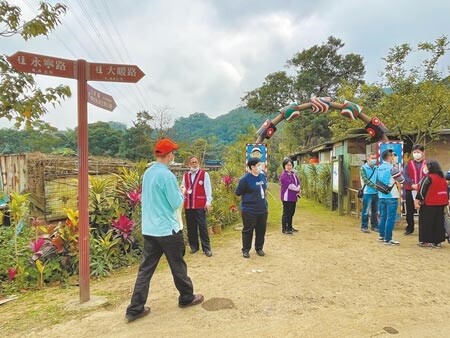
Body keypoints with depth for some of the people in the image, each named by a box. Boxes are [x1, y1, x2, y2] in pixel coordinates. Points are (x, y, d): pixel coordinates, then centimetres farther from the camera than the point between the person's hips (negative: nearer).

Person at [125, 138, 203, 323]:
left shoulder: (147, 173, 7)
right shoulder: (167, 175, -19)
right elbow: (176, 203, -17)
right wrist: (182, 194, 3)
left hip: (149, 229, 7)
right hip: (168, 229, -7)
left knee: (145, 268, 9)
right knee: (178, 266, 12)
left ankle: (135, 309, 11)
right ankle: (187, 297, 30)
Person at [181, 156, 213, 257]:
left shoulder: (204, 174, 0)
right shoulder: (185, 175, 12)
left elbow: (208, 189, -2)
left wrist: (208, 202, -7)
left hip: (200, 205, -4)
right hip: (188, 205, 4)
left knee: (202, 226, -2)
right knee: (191, 227, 10)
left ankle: (206, 248, 6)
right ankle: (194, 246, 23)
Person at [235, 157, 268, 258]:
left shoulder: (263, 176, 4)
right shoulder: (245, 179, -16)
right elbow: (237, 192, -9)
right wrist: (249, 197, -1)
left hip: (263, 210, 6)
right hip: (249, 211, -6)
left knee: (261, 230, 14)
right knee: (248, 231, 6)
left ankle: (259, 248, 31)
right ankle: (245, 250, 22)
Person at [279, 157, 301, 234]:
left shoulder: (293, 173, 15)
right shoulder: (283, 175, -13)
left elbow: (298, 182, 13)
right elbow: (289, 185, -20)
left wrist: (298, 191, -4)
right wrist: (297, 189, -7)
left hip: (293, 197, 9)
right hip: (287, 197, -9)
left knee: (291, 212, 15)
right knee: (286, 213, -5)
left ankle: (289, 227, 27)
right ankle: (284, 229, 0)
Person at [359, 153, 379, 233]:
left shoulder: (376, 168, 9)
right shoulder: (363, 168, -4)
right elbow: (365, 180, -14)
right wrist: (375, 186, -23)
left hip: (376, 193, 5)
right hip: (367, 192, -5)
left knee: (375, 211, 13)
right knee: (366, 211, 0)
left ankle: (374, 226, 24)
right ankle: (364, 226, 9)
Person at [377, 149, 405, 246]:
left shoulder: (379, 168, 8)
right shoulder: (392, 168, -13)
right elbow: (402, 180, -6)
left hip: (381, 196, 7)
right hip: (391, 196, -7)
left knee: (383, 216, 15)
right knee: (391, 218, -2)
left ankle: (382, 235, 23)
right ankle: (388, 239, 0)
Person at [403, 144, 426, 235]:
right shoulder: (408, 164, 6)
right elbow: (406, 176, -3)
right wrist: (412, 184, -18)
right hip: (410, 190, 1)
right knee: (410, 211, 8)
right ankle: (410, 228, 20)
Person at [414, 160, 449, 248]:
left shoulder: (428, 177, -13)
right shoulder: (442, 177, 12)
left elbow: (422, 191, -17)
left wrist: (417, 200, -13)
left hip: (429, 204, -7)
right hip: (441, 204, 7)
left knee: (427, 222, 1)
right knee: (438, 222, 11)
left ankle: (427, 241, 4)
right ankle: (437, 241, 16)